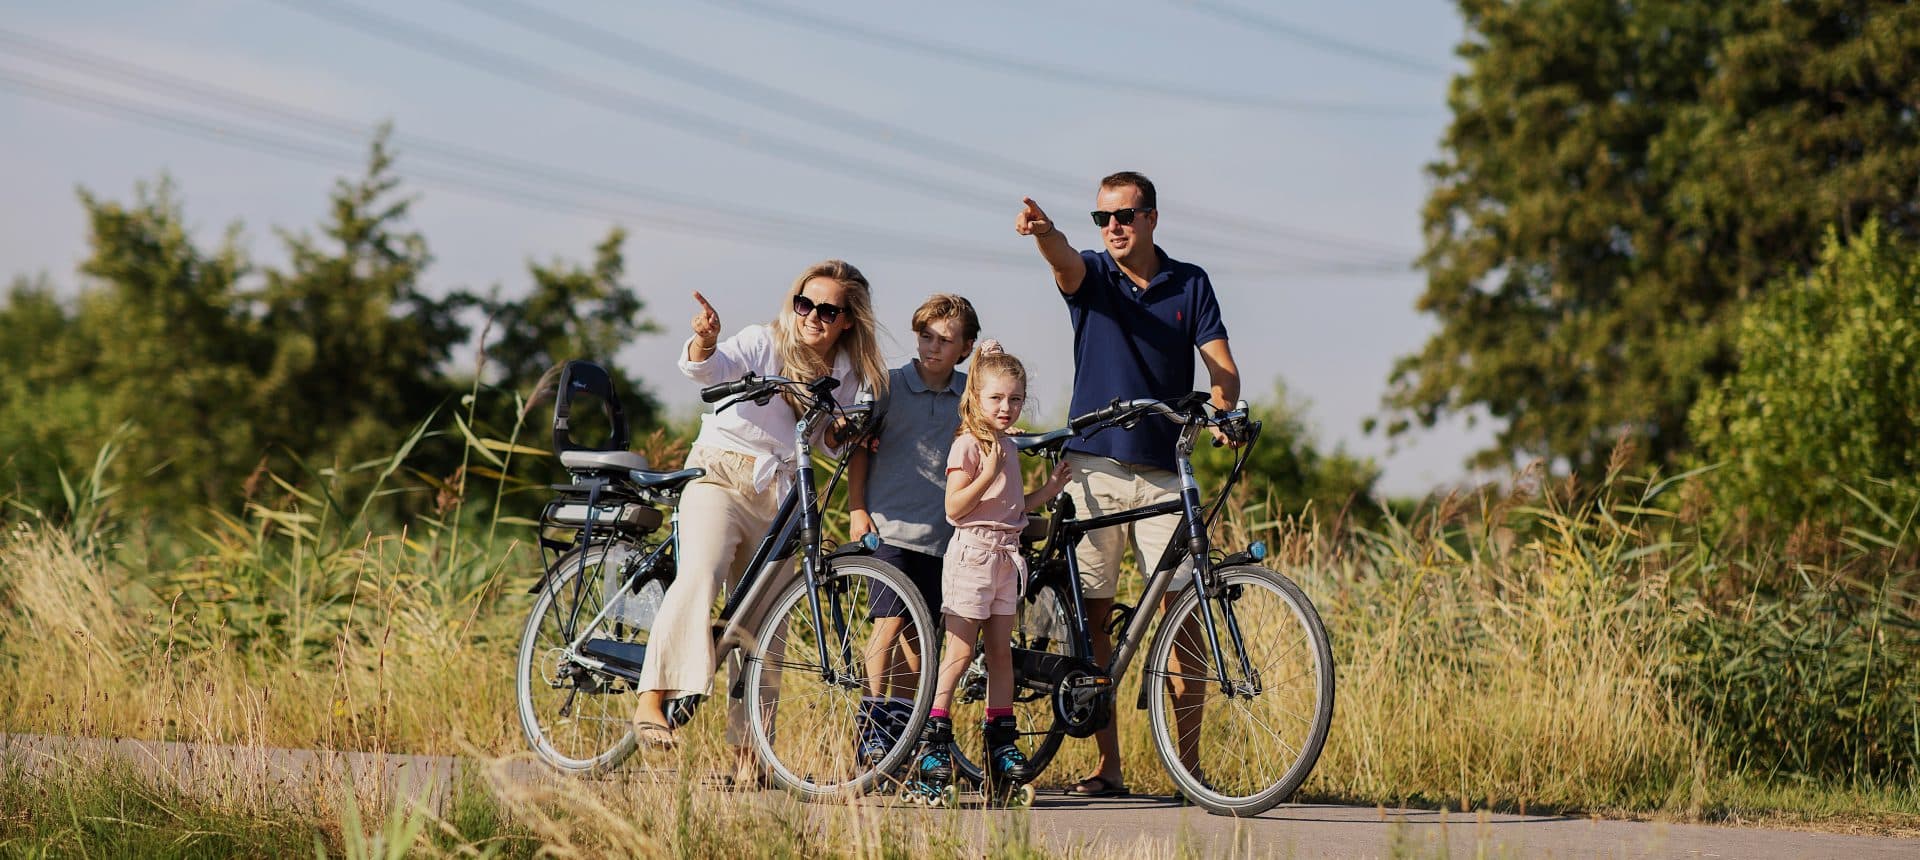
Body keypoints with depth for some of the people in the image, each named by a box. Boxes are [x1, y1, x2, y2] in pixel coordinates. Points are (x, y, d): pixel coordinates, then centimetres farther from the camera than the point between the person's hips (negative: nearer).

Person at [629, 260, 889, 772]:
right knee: (700, 576, -29)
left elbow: (837, 444, 17)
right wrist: (705, 341, -50)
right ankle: (651, 701, -34)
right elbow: (710, 369, -27)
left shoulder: (850, 373, 6)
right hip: (721, 476, -5)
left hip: (780, 497, 5)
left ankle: (748, 749, 12)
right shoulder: (765, 343, -9)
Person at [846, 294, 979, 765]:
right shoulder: (889, 385, 0)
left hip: (940, 532, 3)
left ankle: (901, 725, 14)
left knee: (917, 633, 6)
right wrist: (857, 509, -2)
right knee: (890, 621, -12)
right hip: (889, 526, -3)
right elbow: (859, 447, 4)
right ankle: (871, 730, -8)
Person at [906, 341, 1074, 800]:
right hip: (973, 551, -8)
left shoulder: (1008, 447, 15)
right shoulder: (968, 444, -9)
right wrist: (987, 473, -23)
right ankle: (932, 741, -5)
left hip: (1005, 554, 8)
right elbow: (955, 507, -15)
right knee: (960, 650, -8)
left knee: (1001, 652, 8)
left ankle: (1002, 744, 11)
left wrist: (1047, 490, 11)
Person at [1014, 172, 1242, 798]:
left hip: (1164, 471, 0)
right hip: (1094, 468, 0)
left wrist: (1223, 412, -21)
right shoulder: (1090, 276, 5)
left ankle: (1189, 764, -2)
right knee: (1091, 614, -1)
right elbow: (1064, 261, -19)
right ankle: (1107, 766, 3)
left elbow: (1220, 363, 1)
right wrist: (1043, 232, -43)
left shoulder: (1190, 284, 9)